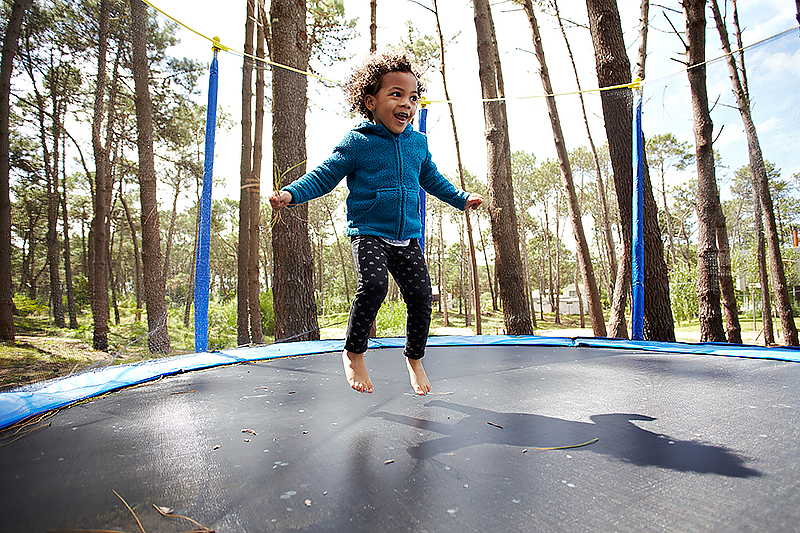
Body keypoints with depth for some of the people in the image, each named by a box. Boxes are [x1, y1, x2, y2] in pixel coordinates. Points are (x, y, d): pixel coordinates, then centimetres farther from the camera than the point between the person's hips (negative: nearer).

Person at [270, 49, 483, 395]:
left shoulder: (418, 143, 11)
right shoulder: (357, 142, -4)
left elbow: (433, 180, 26)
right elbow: (324, 176, -3)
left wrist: (462, 199, 24)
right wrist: (291, 193, -17)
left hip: (408, 237, 5)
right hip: (368, 233, -4)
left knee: (420, 296, -3)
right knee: (373, 284, -28)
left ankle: (414, 357, 23)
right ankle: (353, 352, -3)